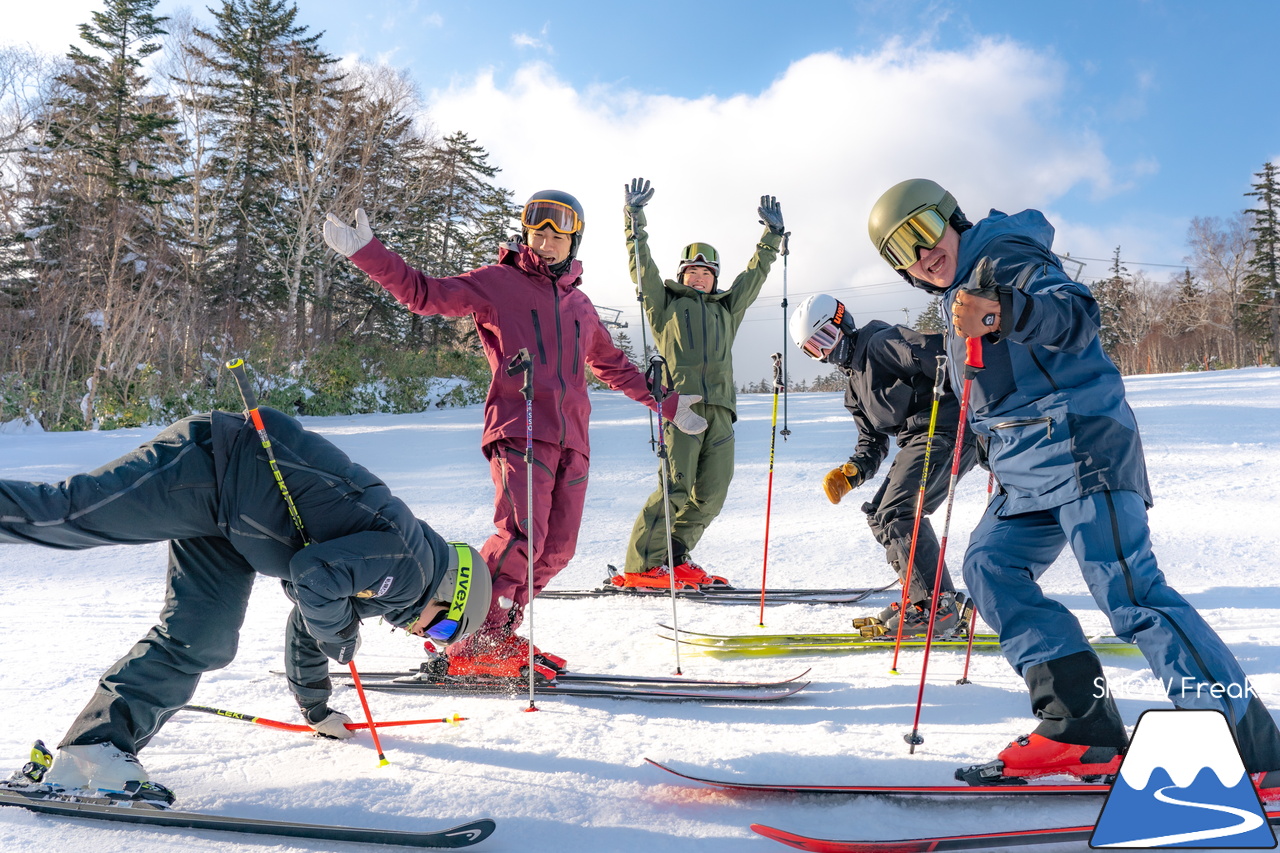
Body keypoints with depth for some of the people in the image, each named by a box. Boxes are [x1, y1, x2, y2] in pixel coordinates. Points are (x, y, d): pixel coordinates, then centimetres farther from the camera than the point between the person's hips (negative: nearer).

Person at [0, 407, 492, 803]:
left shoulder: (378, 587, 17)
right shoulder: (406, 567, -14)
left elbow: (307, 628, 31)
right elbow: (313, 576, -28)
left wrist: (316, 708, 43)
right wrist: (342, 640, -9)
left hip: (219, 522, 9)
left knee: (202, 642, 1)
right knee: (65, 514, -9)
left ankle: (88, 754, 1)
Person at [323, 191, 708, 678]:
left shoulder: (579, 305, 25)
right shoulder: (496, 283, 9)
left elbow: (613, 366, 36)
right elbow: (423, 294, 4)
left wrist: (667, 404, 39)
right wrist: (366, 252, -7)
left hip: (570, 440, 6)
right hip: (519, 432, -6)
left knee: (558, 547, -1)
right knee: (522, 537, -21)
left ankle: (499, 636, 13)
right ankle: (469, 647, -8)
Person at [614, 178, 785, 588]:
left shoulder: (726, 308, 29)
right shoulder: (665, 302, 17)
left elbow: (755, 274, 34)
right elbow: (641, 266, 9)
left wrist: (772, 235, 34)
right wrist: (635, 217, 5)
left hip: (719, 407, 5)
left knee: (712, 491, -1)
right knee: (677, 485, -14)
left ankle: (675, 558, 13)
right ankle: (640, 566, -9)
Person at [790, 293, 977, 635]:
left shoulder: (880, 343, -8)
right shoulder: (856, 386, 22)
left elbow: (934, 352, -22)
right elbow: (873, 441, 22)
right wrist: (850, 473, 3)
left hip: (947, 430, -11)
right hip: (917, 441, 11)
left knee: (897, 513, -19)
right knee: (879, 515, 12)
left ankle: (938, 608, -13)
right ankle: (920, 597, 15)